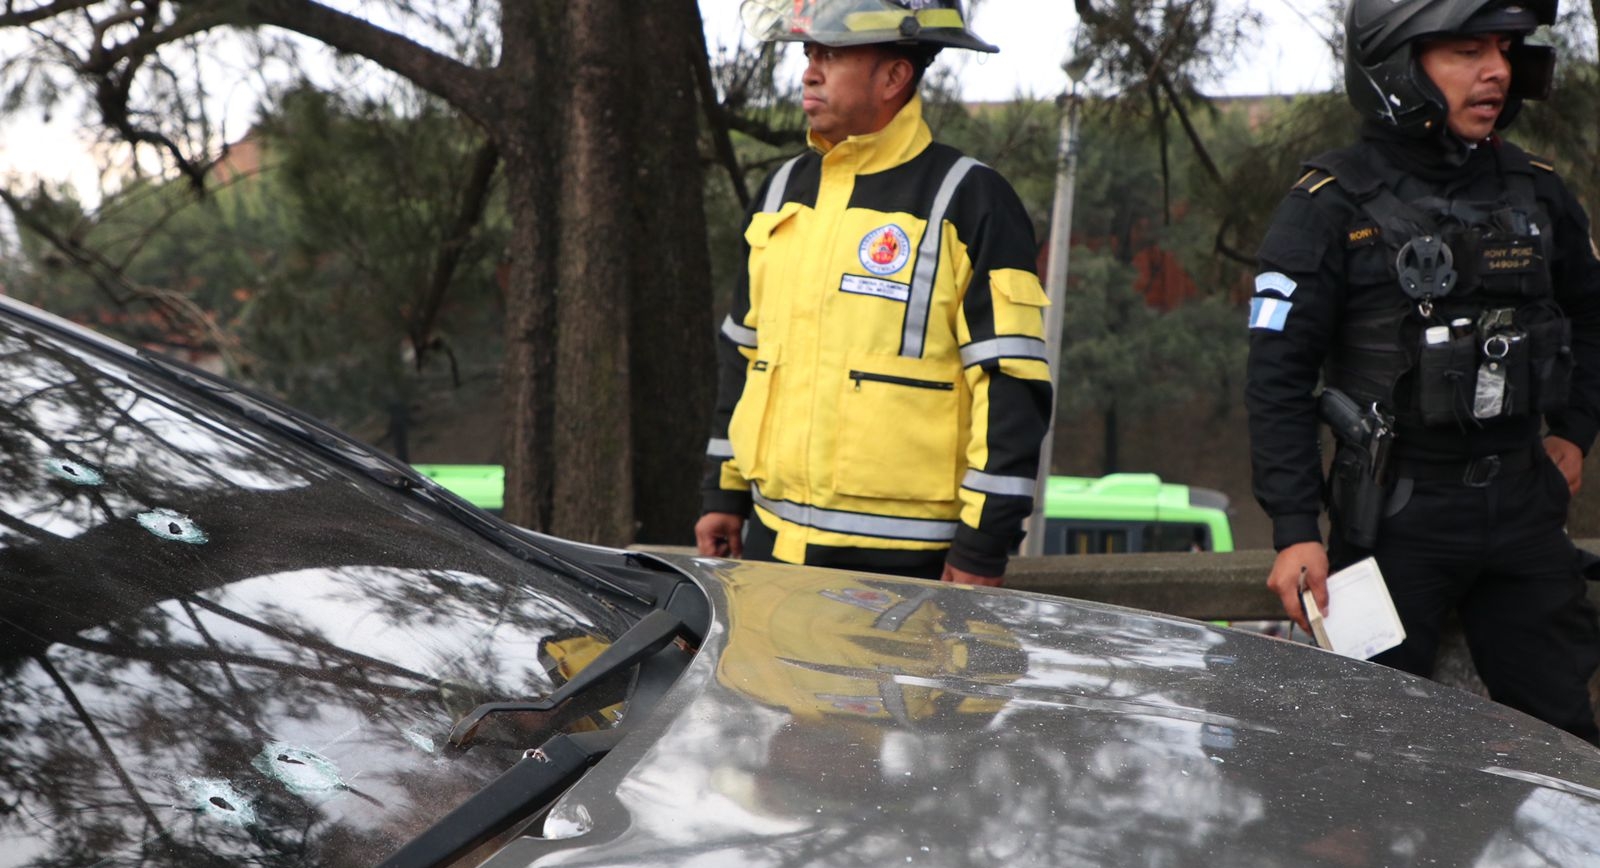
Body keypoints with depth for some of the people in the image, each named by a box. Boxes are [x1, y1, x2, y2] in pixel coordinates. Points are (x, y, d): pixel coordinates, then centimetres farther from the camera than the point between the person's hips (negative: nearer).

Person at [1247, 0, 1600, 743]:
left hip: (1523, 506, 5)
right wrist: (1294, 531, -16)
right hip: (1396, 514, -5)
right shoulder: (1331, 208, -9)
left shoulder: (1536, 192, 7)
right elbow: (1278, 381, -10)